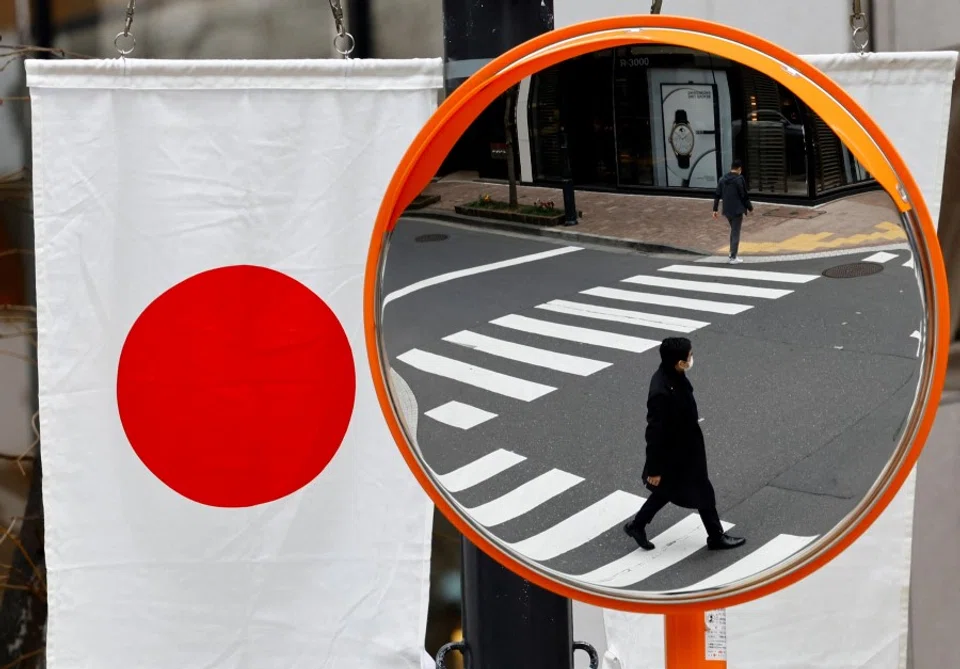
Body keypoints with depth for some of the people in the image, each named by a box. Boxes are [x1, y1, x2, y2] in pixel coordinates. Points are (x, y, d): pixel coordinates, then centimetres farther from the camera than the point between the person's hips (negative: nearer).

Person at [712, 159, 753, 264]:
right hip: (737, 210, -6)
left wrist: (715, 209, 10)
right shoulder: (739, 179, -12)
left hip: (727, 210, 6)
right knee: (736, 232, 0)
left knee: (733, 230, 21)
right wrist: (750, 208, -1)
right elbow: (744, 196, -12)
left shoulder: (722, 179, 7)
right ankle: (733, 257, 0)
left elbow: (717, 195, 7)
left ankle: (732, 253, 22)